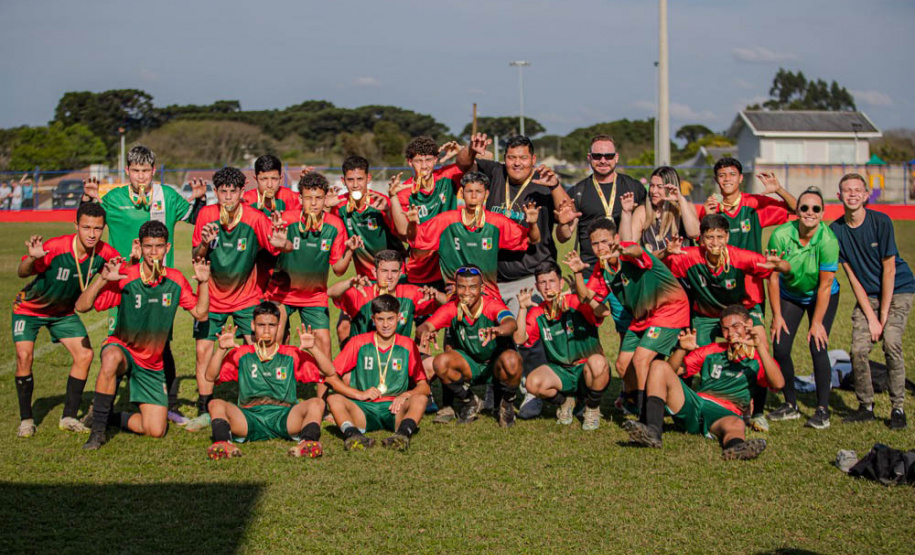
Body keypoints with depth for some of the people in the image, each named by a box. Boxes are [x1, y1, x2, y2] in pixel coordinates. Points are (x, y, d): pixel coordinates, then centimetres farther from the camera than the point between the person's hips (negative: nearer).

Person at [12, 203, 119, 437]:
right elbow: (22, 273, -37)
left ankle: (69, 417, 5)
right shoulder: (55, 248, -34)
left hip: (64, 311, 4)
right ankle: (26, 419, -3)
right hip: (29, 309, -4)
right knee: (24, 355, -19)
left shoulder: (104, 252, -21)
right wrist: (32, 258, -60)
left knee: (85, 355, -8)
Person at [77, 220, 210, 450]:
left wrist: (203, 282, -12)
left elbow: (200, 314, 2)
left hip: (152, 366, 3)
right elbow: (81, 306, -17)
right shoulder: (125, 278, -15)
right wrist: (102, 280, -33)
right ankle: (97, 428, -27)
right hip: (122, 348, -3)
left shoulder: (175, 280, -4)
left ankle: (107, 417, 19)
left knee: (156, 431, -8)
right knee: (112, 358, -43)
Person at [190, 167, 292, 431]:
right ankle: (204, 412, 10)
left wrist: (282, 243, -44)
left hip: (247, 297, -1)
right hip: (212, 297, 2)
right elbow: (195, 257, -6)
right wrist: (204, 244, -28)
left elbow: (287, 248, -20)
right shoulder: (207, 215, -11)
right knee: (203, 350, -2)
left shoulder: (254, 218, -17)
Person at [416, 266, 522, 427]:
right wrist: (425, 331, -49)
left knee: (511, 360, -37)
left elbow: (511, 323, -42)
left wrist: (498, 330, -67)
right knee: (440, 362, -26)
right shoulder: (452, 308, -12)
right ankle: (470, 402, 2)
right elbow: (422, 327, -23)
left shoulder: (493, 304, -21)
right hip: (469, 366, 3)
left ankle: (506, 404, -5)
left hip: (496, 365, -3)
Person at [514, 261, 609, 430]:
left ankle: (592, 409, -6)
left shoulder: (575, 303, -12)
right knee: (533, 383, -27)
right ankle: (564, 402, 10)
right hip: (560, 372, 3)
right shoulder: (537, 313, 1)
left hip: (586, 367, -3)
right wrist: (522, 308, -22)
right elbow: (519, 339, -12)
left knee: (598, 363, -38)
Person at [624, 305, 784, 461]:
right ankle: (653, 430, -36)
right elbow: (673, 370, 19)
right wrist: (683, 349, -2)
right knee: (659, 366, -15)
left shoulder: (759, 360, 13)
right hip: (693, 404, 4)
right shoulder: (712, 351, 25)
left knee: (736, 425, -39)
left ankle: (735, 447, -77)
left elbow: (778, 384, -10)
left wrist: (760, 347, -17)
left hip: (726, 413, -4)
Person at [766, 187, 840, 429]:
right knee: (780, 348, -5)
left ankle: (823, 409, -2)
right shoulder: (780, 235, -23)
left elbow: (825, 286, -22)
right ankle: (790, 405, 12)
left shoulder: (828, 241, -28)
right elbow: (773, 277, -13)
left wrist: (817, 323, -20)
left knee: (818, 348, -14)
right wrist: (777, 316, -11)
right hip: (789, 294, 2)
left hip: (822, 298, -2)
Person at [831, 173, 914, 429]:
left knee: (891, 342, -21)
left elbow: (889, 270, -14)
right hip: (867, 294, 3)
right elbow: (852, 276, -5)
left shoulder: (881, 222, -17)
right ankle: (865, 406, 7)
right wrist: (870, 316, -10)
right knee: (859, 349, -11)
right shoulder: (836, 230, -8)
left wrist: (883, 316, -13)